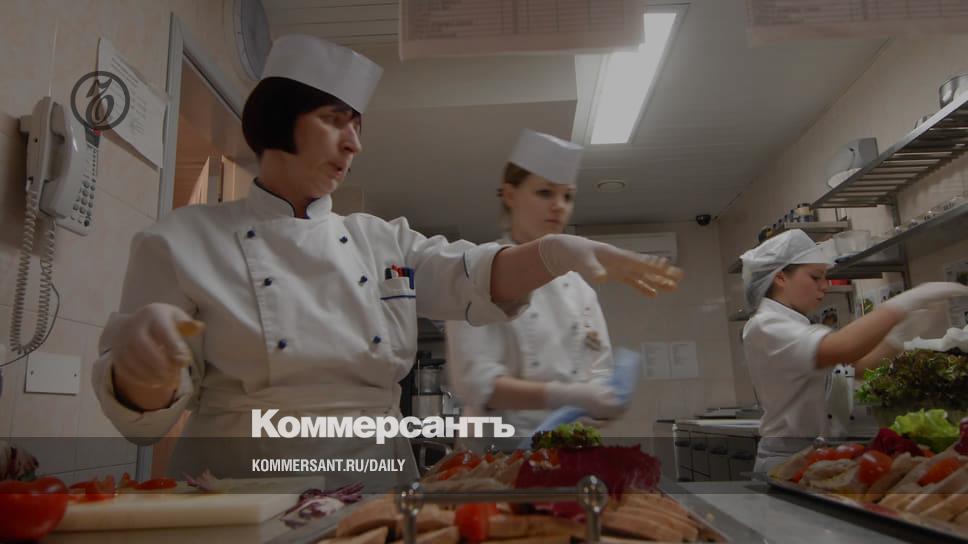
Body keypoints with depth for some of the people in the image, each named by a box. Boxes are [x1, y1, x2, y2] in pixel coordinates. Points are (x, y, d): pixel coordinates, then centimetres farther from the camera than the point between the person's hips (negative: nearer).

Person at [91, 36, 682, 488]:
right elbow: (145, 411, -4)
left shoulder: (383, 240, 11)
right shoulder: (185, 241, -1)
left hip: (378, 490, 4)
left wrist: (558, 252, -20)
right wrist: (141, 359, -27)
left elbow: (477, 277, 0)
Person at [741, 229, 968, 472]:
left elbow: (854, 367, 9)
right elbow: (842, 349, -33)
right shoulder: (764, 327, -17)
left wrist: (899, 336, -5)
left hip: (814, 454, 9)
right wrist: (909, 300, -25)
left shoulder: (796, 328, 15)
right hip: (788, 459, -9)